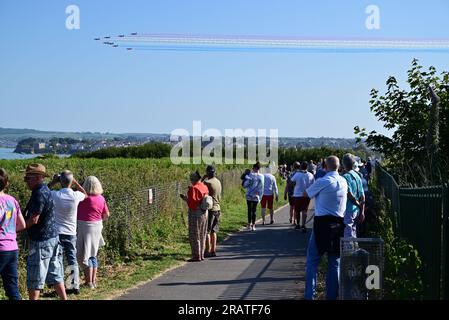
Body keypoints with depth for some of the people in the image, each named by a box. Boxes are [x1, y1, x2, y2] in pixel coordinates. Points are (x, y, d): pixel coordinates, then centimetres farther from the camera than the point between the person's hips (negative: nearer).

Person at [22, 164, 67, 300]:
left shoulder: (39, 194, -18)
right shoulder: (46, 190, 12)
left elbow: (33, 220, -22)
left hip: (41, 242, -9)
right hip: (53, 238, 9)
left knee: (34, 280, -1)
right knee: (55, 276, 13)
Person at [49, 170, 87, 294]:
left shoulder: (54, 195, -13)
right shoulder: (76, 196, -8)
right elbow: (85, 194, 17)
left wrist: (53, 182, 6)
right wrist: (75, 182, 13)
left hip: (57, 232, -2)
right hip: (71, 233, 2)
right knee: (72, 259, 9)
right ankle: (75, 285, 10)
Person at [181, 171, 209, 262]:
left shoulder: (193, 188, -16)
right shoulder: (205, 187, 8)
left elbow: (192, 203, -20)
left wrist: (186, 198, -3)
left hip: (195, 213, -8)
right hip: (204, 213, 8)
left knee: (194, 236, -1)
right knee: (202, 235, 14)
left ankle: (196, 256, 0)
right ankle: (201, 255, 19)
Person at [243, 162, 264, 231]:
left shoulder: (250, 175, -8)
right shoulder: (261, 176, -5)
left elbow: (245, 185, -10)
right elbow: (261, 187, -4)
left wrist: (245, 178, 6)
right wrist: (260, 196, 3)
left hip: (249, 195, 0)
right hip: (256, 196, 0)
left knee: (249, 210, 14)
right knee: (254, 210, 7)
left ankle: (249, 224, 18)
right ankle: (253, 225, 6)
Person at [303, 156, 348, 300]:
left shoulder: (322, 182, -13)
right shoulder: (344, 182, 5)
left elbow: (306, 194, 1)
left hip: (322, 223, -5)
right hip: (338, 223, 5)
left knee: (312, 261, 2)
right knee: (335, 262, 11)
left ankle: (309, 295, -2)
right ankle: (332, 295, 14)